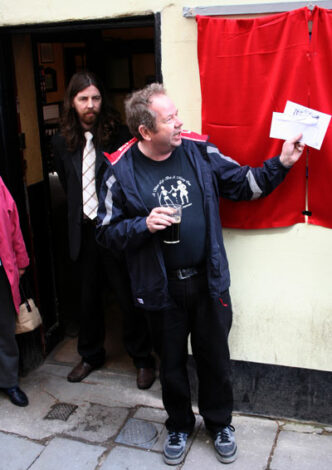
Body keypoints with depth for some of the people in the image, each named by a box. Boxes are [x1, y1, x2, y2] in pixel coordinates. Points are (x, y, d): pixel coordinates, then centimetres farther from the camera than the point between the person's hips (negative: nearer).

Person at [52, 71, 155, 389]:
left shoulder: (118, 135, -10)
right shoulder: (62, 143, 5)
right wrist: (81, 212, 12)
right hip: (83, 232, 5)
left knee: (129, 298, 6)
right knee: (87, 298, 17)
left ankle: (142, 359, 25)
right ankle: (90, 354, 38)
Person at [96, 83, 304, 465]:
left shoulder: (199, 152, -3)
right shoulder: (121, 171, -10)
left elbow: (244, 184, 6)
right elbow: (106, 232, -5)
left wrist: (281, 164, -4)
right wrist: (143, 225, -21)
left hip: (208, 280, 2)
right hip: (162, 288, -1)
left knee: (215, 358, 17)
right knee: (171, 364, 17)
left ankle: (219, 423, 43)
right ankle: (179, 426, 43)